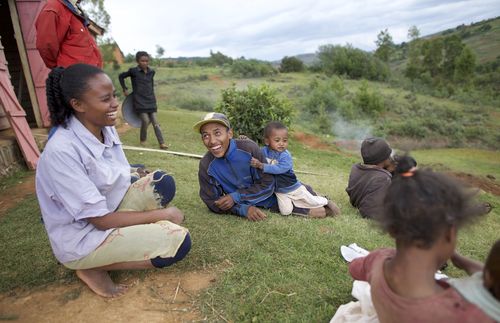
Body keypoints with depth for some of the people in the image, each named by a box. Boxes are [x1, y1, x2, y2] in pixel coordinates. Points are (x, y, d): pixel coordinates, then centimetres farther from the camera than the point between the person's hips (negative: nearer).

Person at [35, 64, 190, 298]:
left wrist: (142, 179, -12)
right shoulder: (61, 151, -28)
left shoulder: (106, 129, -5)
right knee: (178, 240, -19)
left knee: (164, 184, -9)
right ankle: (93, 268, -2)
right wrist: (163, 213, -20)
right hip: (81, 239, -7)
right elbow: (100, 219, -25)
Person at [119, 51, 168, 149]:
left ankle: (162, 143, -1)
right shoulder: (133, 71, -5)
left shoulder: (151, 72, 6)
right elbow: (121, 76, 9)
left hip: (151, 101, 3)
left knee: (155, 122, 0)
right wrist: (125, 89, 5)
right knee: (145, 121, -12)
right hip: (140, 101, -3)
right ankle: (143, 140, 13)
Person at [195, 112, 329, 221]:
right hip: (248, 204, 0)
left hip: (273, 192, 1)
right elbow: (213, 202, -14)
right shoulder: (206, 166, -23)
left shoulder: (249, 148, -28)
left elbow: (268, 185, -21)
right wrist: (244, 209, -28)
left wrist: (236, 197, -28)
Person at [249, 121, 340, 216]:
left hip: (293, 187, -3)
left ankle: (326, 202, 39)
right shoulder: (264, 151, -10)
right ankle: (293, 202, 18)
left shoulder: (286, 156, -24)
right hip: (279, 191, 3)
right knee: (286, 211, -11)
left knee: (312, 202, 9)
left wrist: (261, 166, -43)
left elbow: (279, 169, -37)